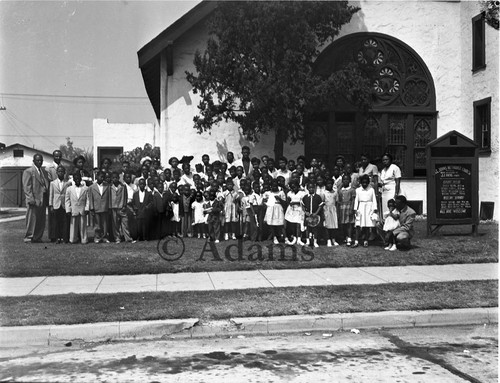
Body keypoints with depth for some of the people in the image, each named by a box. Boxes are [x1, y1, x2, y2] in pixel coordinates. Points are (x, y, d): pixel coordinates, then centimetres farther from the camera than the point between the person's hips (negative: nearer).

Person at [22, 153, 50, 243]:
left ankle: (38, 237, 15)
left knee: (41, 221, 7)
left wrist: (47, 199, 9)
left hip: (43, 200, 6)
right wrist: (31, 199, -18)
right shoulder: (28, 171, -3)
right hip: (34, 200, -6)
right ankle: (29, 237, 8)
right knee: (32, 219, -2)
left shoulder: (44, 172, 17)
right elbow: (26, 187, -9)